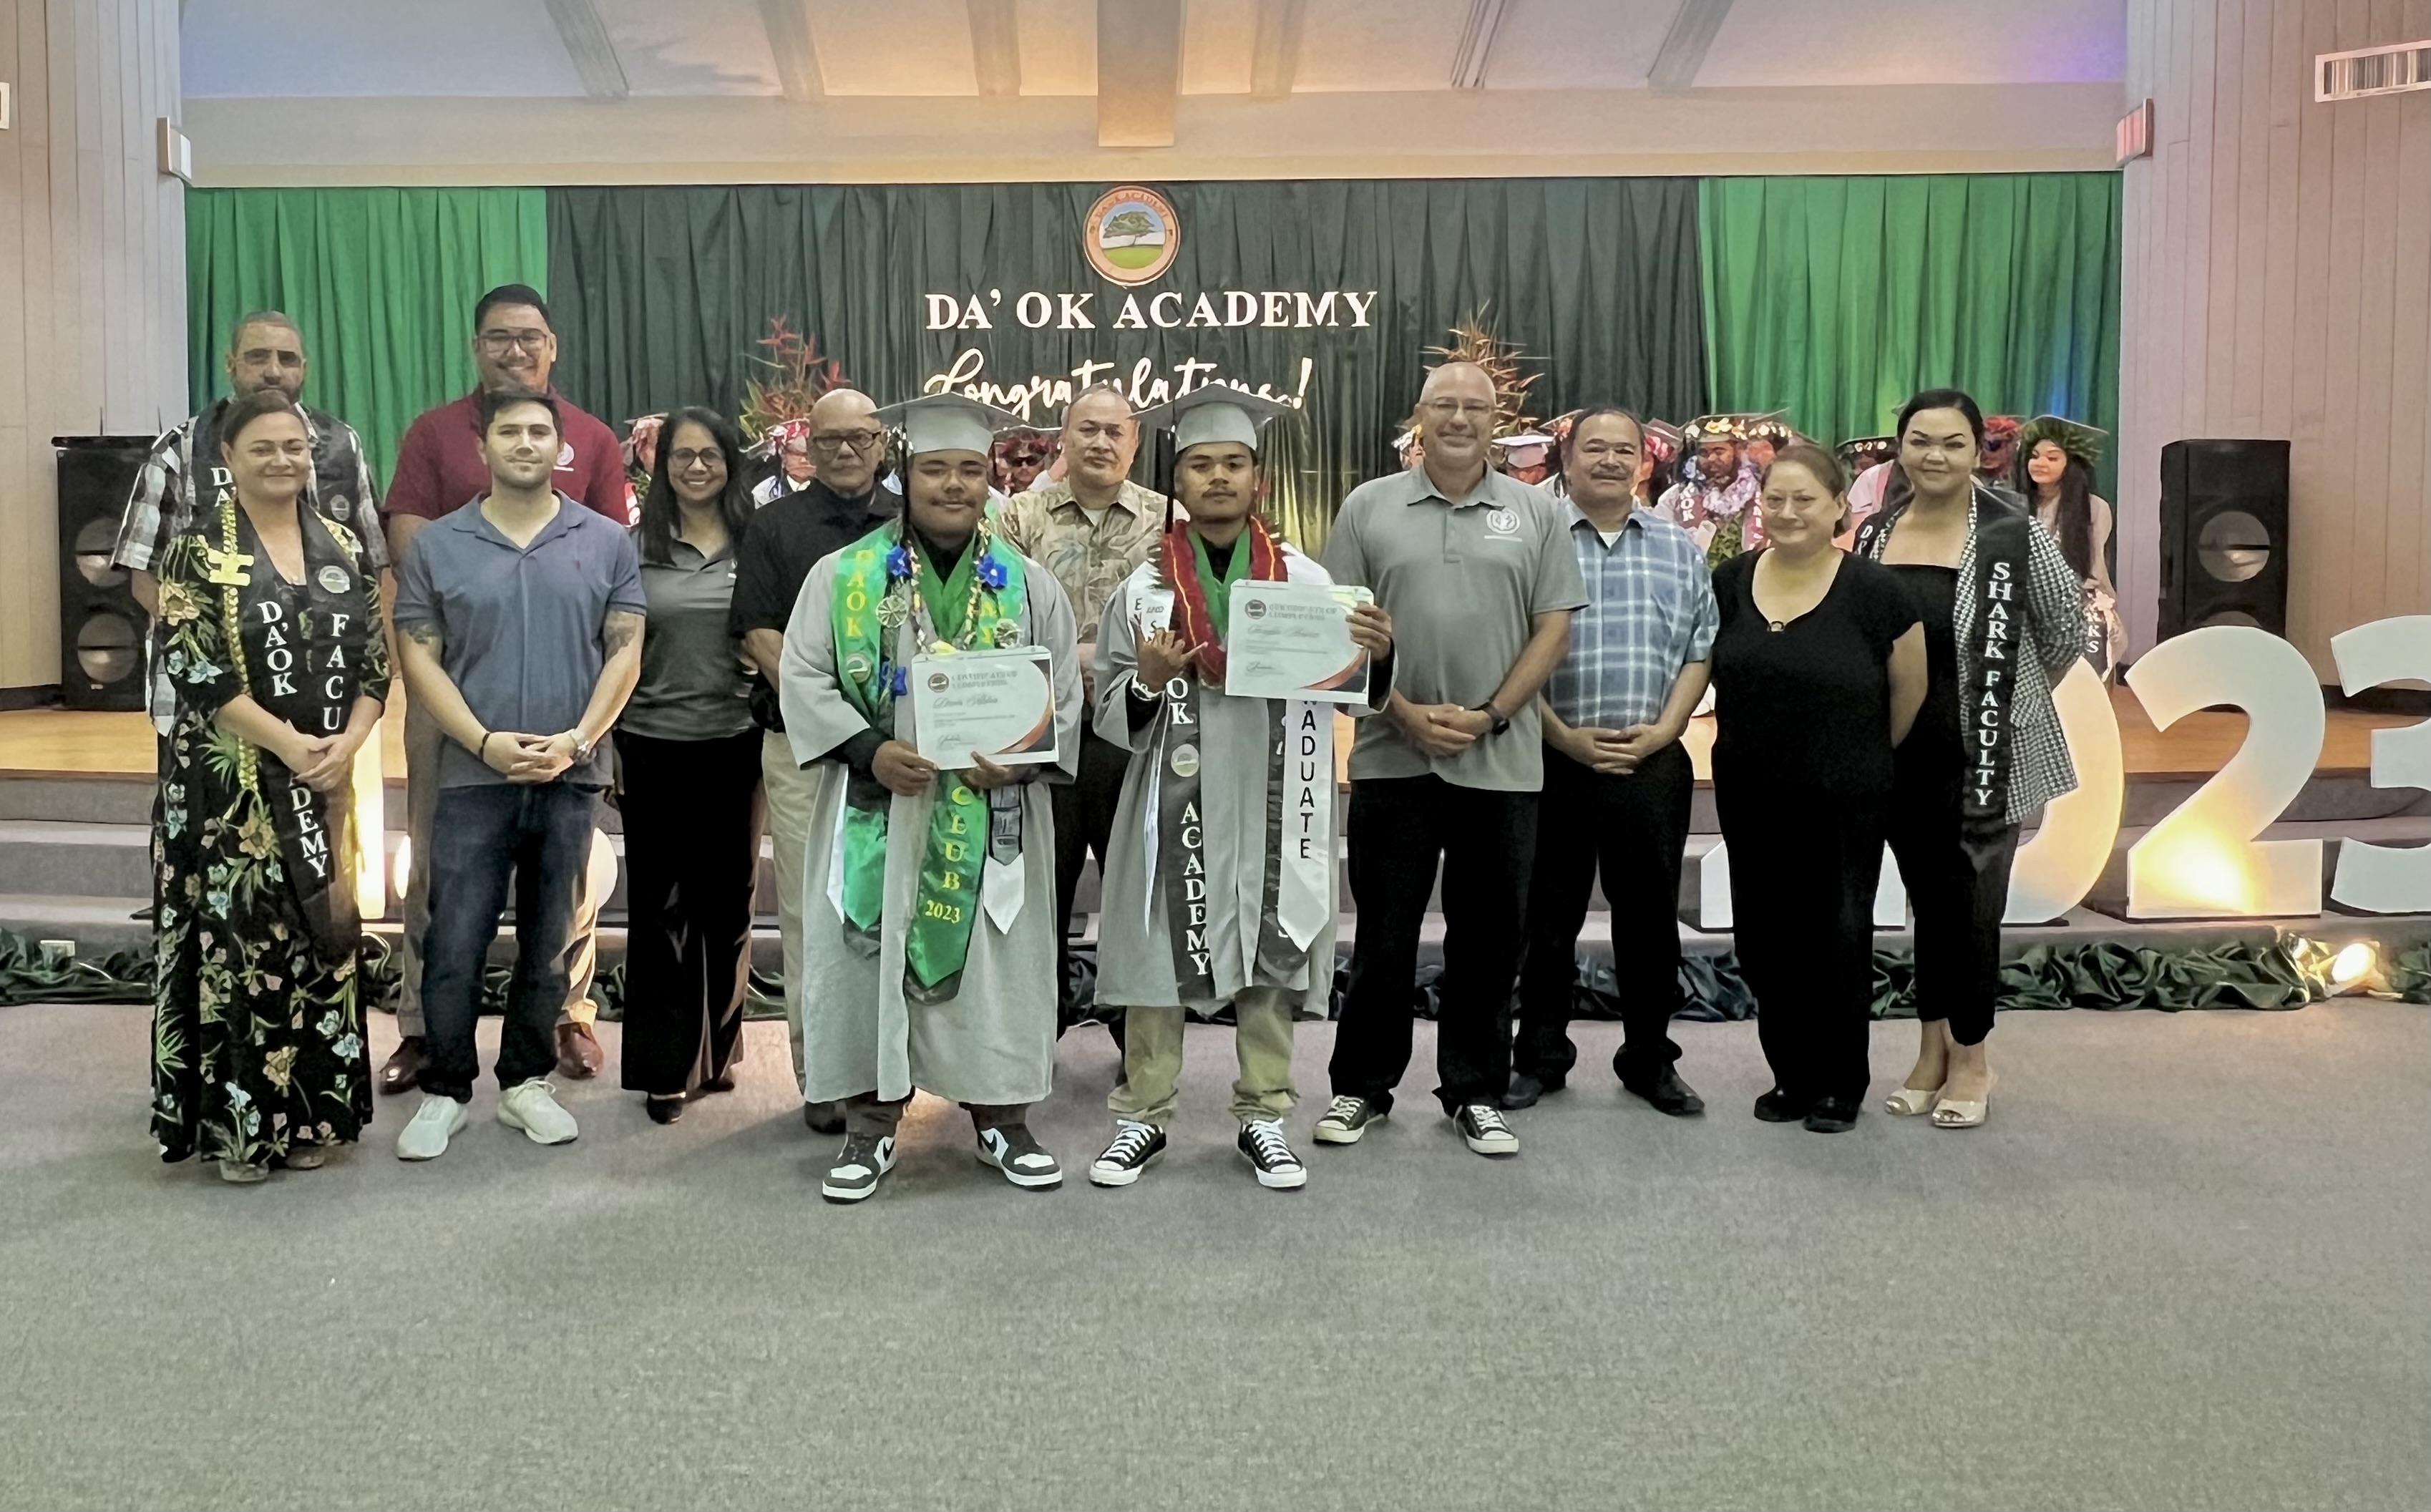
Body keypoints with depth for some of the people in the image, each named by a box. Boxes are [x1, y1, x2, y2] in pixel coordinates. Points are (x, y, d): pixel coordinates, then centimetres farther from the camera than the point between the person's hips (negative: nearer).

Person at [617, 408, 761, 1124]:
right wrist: (607, 742, 1)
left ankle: (716, 1049, 26)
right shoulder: (637, 547, 2)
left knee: (727, 900, 10)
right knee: (658, 904, 5)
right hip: (653, 747, -1)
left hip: (734, 747, 1)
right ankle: (664, 1065, 13)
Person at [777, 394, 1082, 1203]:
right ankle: (870, 1124, 17)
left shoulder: (1028, 583, 5)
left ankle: (1001, 1119, 21)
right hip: (875, 814, -1)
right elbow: (804, 678, -1)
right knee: (871, 960, 3)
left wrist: (1019, 760, -13)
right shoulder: (843, 575, 1)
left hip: (992, 820, 1)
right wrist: (870, 752, -15)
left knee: (997, 964, 6)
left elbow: (1063, 694, 5)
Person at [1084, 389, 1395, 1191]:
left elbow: (1350, 697, 4)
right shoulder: (1144, 589, 1)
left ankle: (1264, 1117, 23)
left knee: (1271, 955, 8)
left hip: (1274, 801, 1)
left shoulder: (1306, 579, 2)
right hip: (1176, 800, 0)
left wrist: (1378, 654, -15)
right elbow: (1111, 717, 3)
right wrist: (1147, 684, -17)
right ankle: (1143, 1116, 21)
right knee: (1161, 950, 6)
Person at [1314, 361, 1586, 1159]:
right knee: (1382, 935, 7)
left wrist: (1490, 715, -8)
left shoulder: (1534, 513, 7)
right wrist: (1406, 712, -9)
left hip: (1502, 763, 1)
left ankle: (1475, 1093, 22)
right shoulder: (1369, 508, 5)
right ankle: (1361, 1086, 21)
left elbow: (1554, 628, 3)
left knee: (1489, 938, 9)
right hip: (1392, 758, -1)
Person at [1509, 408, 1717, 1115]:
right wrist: (1565, 737, -11)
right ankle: (1540, 1056, 20)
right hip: (1553, 761, -2)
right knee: (1547, 917, 7)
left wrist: (1662, 731, -5)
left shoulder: (1679, 547, 9)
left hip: (1652, 765, 3)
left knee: (1650, 917, 9)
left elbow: (1701, 649, 8)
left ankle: (1650, 1059, 23)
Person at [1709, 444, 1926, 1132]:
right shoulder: (1731, 581, 1)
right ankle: (1791, 1075, 25)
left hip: (1842, 802, -4)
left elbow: (1910, 689, 0)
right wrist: (1746, 742, 12)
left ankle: (1841, 1086, 21)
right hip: (1749, 797, 4)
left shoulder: (1873, 589, -11)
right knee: (1763, 940, 9)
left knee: (1837, 940, 5)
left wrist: (1867, 758, 10)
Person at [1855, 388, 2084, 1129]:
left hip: (1984, 754, -4)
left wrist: (2012, 695, 9)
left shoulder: (2014, 532, -11)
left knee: (1970, 902, 3)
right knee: (1926, 898, 14)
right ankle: (1934, 1048, 27)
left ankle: (1971, 1058, 20)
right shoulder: (1875, 533, 4)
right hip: (1899, 753, 4)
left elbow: (2068, 627, -1)